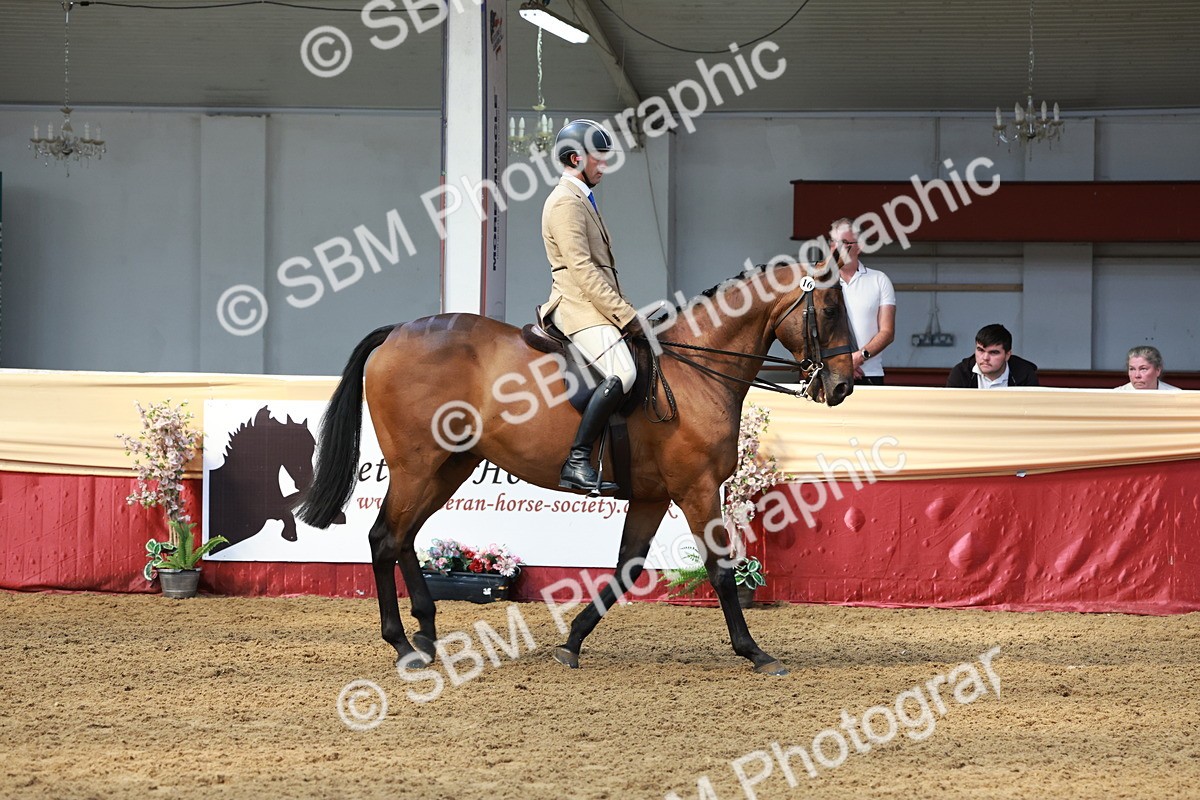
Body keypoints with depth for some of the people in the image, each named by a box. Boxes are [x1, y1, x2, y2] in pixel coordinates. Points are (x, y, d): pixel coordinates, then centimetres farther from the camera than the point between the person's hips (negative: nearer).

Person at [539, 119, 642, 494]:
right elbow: (582, 270, -19)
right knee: (621, 372, -28)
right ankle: (577, 462, -30)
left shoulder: (582, 199, 23)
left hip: (595, 306, 11)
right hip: (578, 306, -11)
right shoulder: (566, 202, -11)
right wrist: (625, 315, -19)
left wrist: (623, 311, 15)